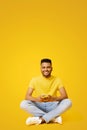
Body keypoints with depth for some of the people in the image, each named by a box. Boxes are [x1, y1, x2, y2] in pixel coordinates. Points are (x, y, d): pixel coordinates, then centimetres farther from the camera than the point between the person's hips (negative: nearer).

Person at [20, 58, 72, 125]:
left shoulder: (57, 80, -4)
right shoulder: (35, 80, -5)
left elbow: (65, 96, -12)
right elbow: (27, 96, -11)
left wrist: (53, 98, -33)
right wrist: (37, 99, -34)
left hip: (52, 106, 0)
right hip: (39, 106, 0)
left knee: (68, 102, -27)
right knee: (23, 103, -28)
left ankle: (41, 119, -29)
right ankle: (54, 118, -27)